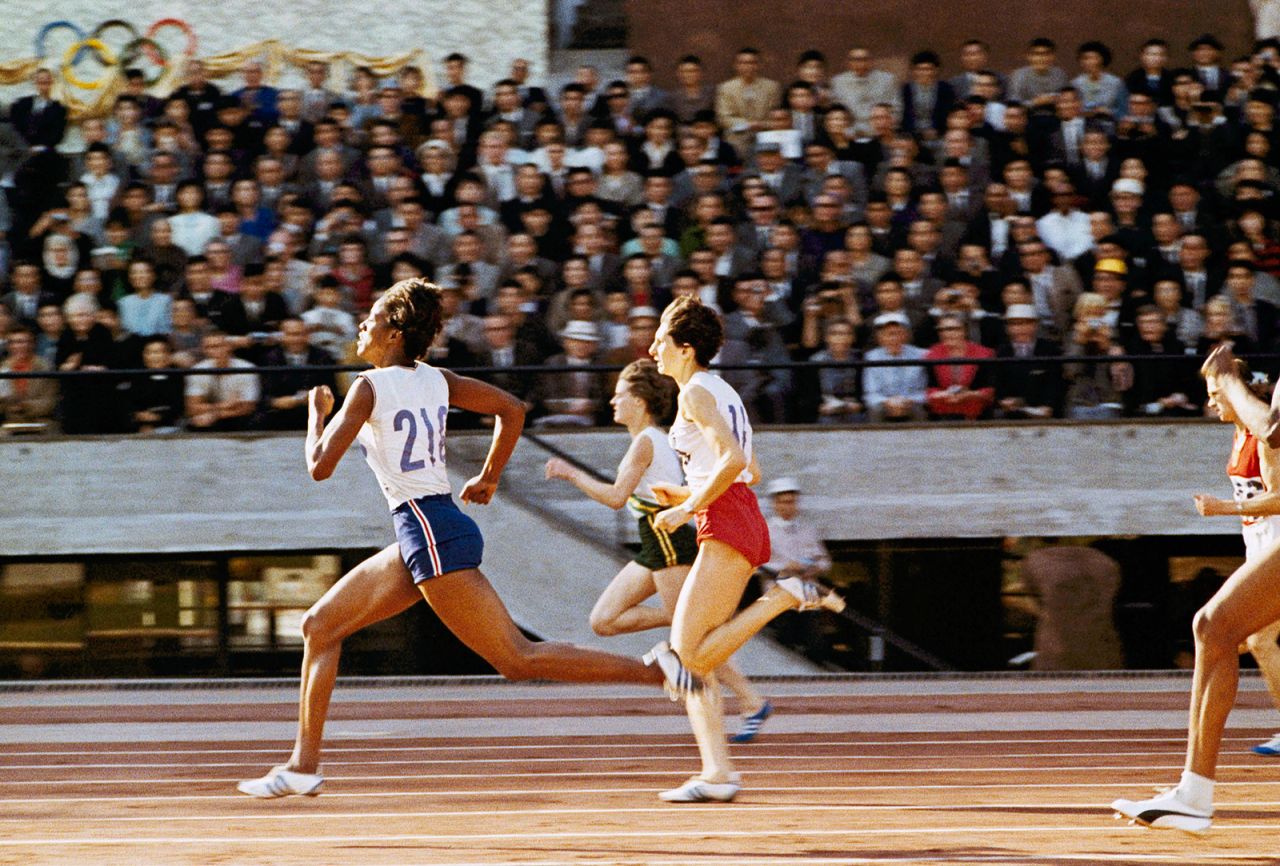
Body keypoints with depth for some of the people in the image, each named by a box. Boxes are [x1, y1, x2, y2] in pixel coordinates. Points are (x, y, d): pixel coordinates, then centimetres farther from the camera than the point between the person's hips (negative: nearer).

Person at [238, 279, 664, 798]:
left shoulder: (371, 387, -10)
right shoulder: (436, 380, 12)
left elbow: (320, 466, -13)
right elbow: (512, 409, 13)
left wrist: (317, 412, 5)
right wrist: (489, 479, 21)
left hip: (431, 534, -10)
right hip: (424, 536, 10)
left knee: (518, 659, -9)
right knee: (319, 627, 13)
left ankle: (657, 673, -13)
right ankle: (303, 766, 12)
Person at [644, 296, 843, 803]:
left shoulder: (696, 393, -8)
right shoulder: (721, 392, 21)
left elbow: (733, 461, -21)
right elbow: (751, 470, 25)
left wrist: (688, 509, -13)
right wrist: (683, 496, 20)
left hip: (726, 526, -10)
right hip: (744, 522, 10)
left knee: (692, 658, -13)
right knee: (686, 654, 6)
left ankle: (788, 594, -13)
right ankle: (717, 772, 1)